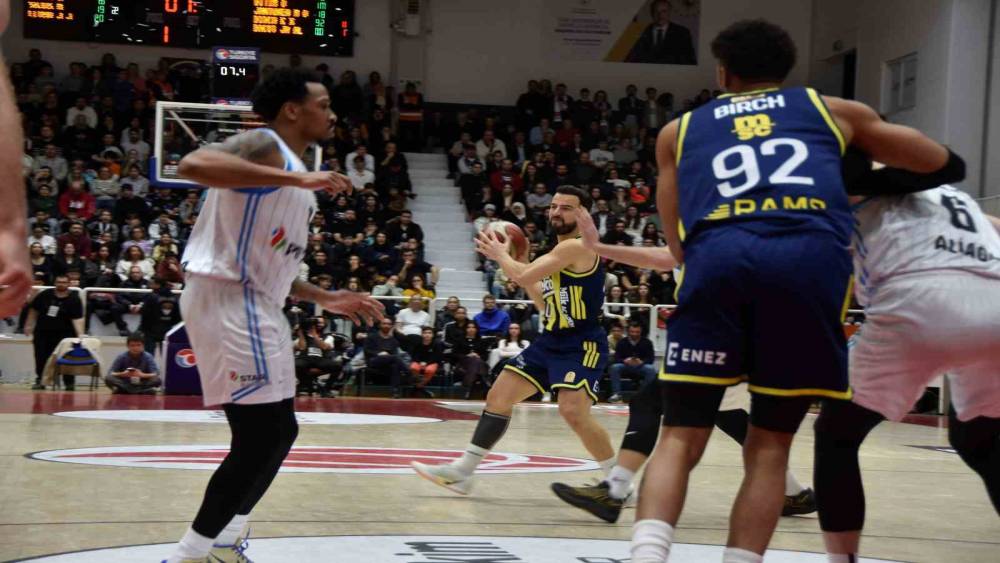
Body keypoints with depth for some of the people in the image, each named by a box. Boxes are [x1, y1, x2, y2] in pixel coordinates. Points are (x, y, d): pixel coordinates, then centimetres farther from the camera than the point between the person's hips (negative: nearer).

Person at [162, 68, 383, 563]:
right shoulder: (264, 146, -9)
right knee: (262, 438, -11)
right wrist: (296, 178, -33)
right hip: (227, 299, -11)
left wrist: (325, 298, 24)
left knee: (278, 433, 16)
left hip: (253, 305, 11)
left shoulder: (292, 172, 21)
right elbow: (192, 164, -31)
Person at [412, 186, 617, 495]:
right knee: (498, 396, 7)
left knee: (573, 411, -26)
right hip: (551, 341, 10)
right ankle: (462, 471, 14)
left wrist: (500, 254, -2)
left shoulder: (577, 247, -16)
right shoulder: (561, 251, 16)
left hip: (583, 345, -10)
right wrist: (516, 263, 17)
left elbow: (523, 275, -21)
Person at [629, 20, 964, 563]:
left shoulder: (679, 131, 31)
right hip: (812, 258, 0)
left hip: (717, 257, 0)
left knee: (681, 439, 5)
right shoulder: (830, 109, 30)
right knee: (769, 447, 11)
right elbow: (947, 165, 38)